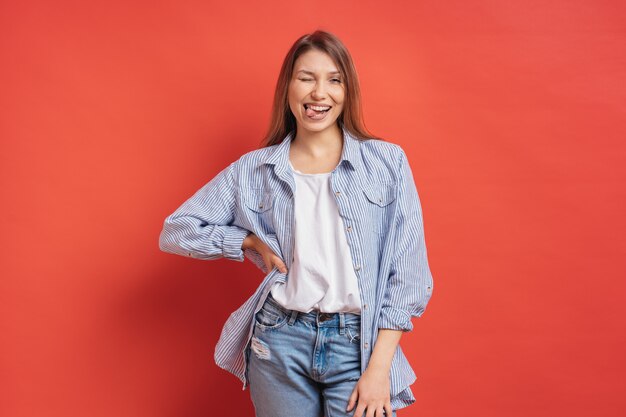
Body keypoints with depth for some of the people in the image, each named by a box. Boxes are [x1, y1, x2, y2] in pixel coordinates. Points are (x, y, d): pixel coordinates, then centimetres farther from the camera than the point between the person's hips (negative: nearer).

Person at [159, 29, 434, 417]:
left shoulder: (387, 160, 0)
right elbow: (176, 231, 8)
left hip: (359, 344, -1)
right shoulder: (254, 170, 3)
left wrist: (379, 368, -8)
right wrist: (253, 242, -4)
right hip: (280, 344, 1)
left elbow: (407, 273, -2)